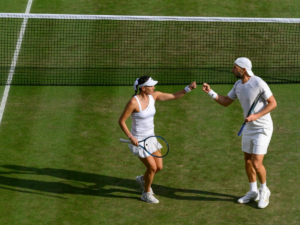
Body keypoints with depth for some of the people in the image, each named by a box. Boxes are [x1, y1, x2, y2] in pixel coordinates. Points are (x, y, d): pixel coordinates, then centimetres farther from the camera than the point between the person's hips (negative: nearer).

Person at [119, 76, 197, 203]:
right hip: (138, 141, -7)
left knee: (159, 167, 9)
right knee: (152, 167, -5)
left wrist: (188, 88, -10)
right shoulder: (134, 102, -23)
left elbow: (174, 96, 3)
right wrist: (131, 137, -23)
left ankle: (142, 179, 41)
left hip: (150, 138, 7)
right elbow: (121, 121, -16)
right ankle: (146, 193, 21)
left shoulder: (154, 96, -3)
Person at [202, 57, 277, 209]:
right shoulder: (238, 85, 2)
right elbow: (225, 102, 11)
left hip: (262, 129, -8)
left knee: (256, 163, -11)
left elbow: (273, 103, -18)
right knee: (247, 160, 13)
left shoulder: (258, 83, -22)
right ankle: (253, 192, 29)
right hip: (248, 128, 8)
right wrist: (210, 92, -3)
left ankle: (264, 190, 14)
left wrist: (256, 116, -27)